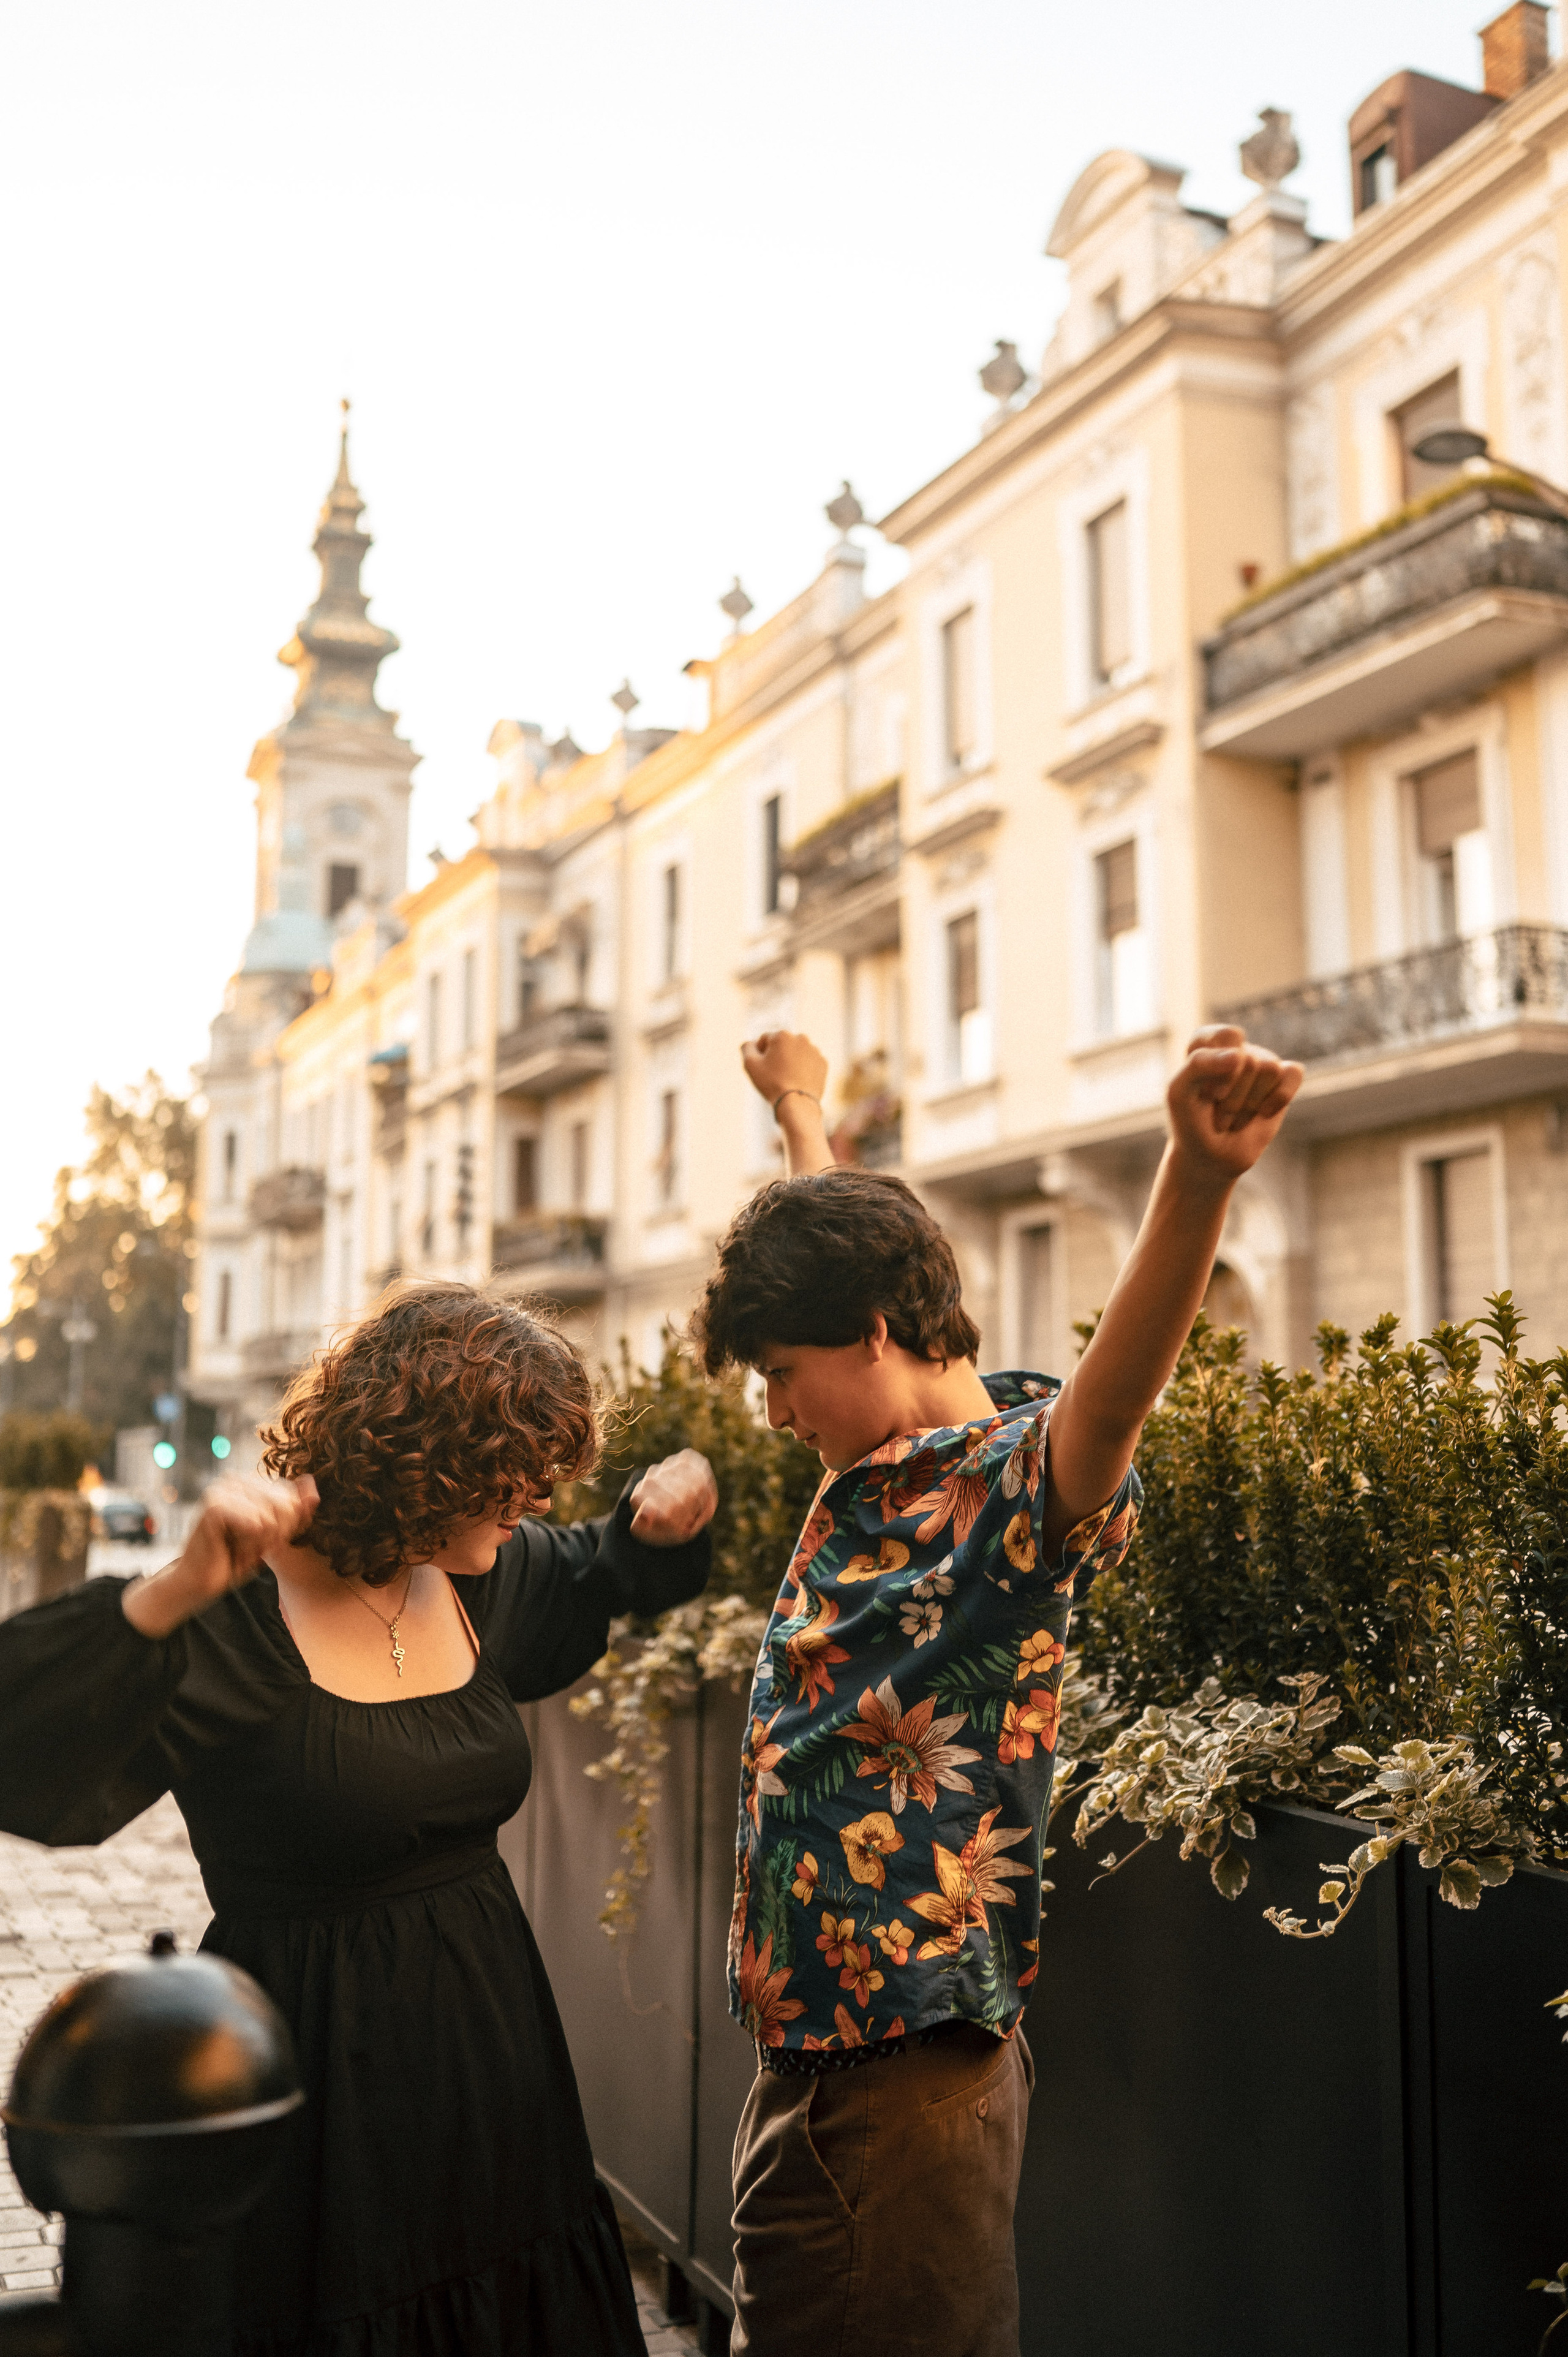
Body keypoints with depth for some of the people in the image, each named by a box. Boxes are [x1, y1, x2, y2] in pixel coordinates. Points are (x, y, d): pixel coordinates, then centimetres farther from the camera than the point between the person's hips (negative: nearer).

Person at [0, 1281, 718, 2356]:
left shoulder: (481, 1582, 2)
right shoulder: (237, 1622, -19)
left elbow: (594, 1579, 24)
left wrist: (667, 1511, 3)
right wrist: (178, 1590, -45)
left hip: (495, 2055, 7)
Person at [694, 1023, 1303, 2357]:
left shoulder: (1012, 1481, -15)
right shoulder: (863, 1481, 8)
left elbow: (1116, 1389, -37)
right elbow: (832, 1249, 25)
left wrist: (1200, 1177, -56)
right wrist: (802, 1111, 41)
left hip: (922, 2072, -8)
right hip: (795, 2051, 9)